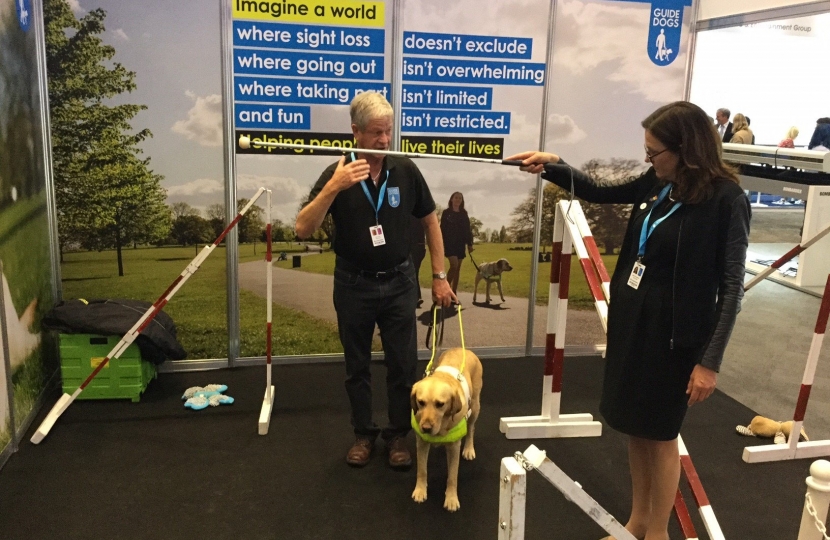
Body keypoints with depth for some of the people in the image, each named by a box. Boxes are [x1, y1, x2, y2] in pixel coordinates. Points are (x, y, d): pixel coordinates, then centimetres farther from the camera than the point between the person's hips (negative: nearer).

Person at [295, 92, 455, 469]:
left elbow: (430, 222, 6)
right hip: (353, 285, -1)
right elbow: (303, 230, -19)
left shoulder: (406, 171, -6)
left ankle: (397, 435, 25)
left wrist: (439, 275, 4)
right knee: (357, 366, 13)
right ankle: (363, 434, 29)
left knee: (402, 365, 7)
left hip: (399, 283, 1)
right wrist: (333, 187, -32)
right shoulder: (336, 174, -11)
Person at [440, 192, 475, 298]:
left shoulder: (464, 213, 11)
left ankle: (454, 293, 10)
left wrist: (469, 244, 4)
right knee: (454, 265, -19)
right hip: (450, 243, -4)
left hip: (461, 243, 4)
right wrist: (441, 244, -9)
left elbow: (468, 229, 11)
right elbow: (442, 229, -2)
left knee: (458, 268, 5)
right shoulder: (446, 213, 1)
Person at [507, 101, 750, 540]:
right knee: (633, 426, 17)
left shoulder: (725, 199, -17)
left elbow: (732, 286, -15)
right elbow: (600, 193, 19)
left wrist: (710, 360, -16)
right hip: (629, 317, 7)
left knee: (660, 433, 9)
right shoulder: (658, 183, 2)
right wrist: (553, 167, 6)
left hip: (673, 330, -7)